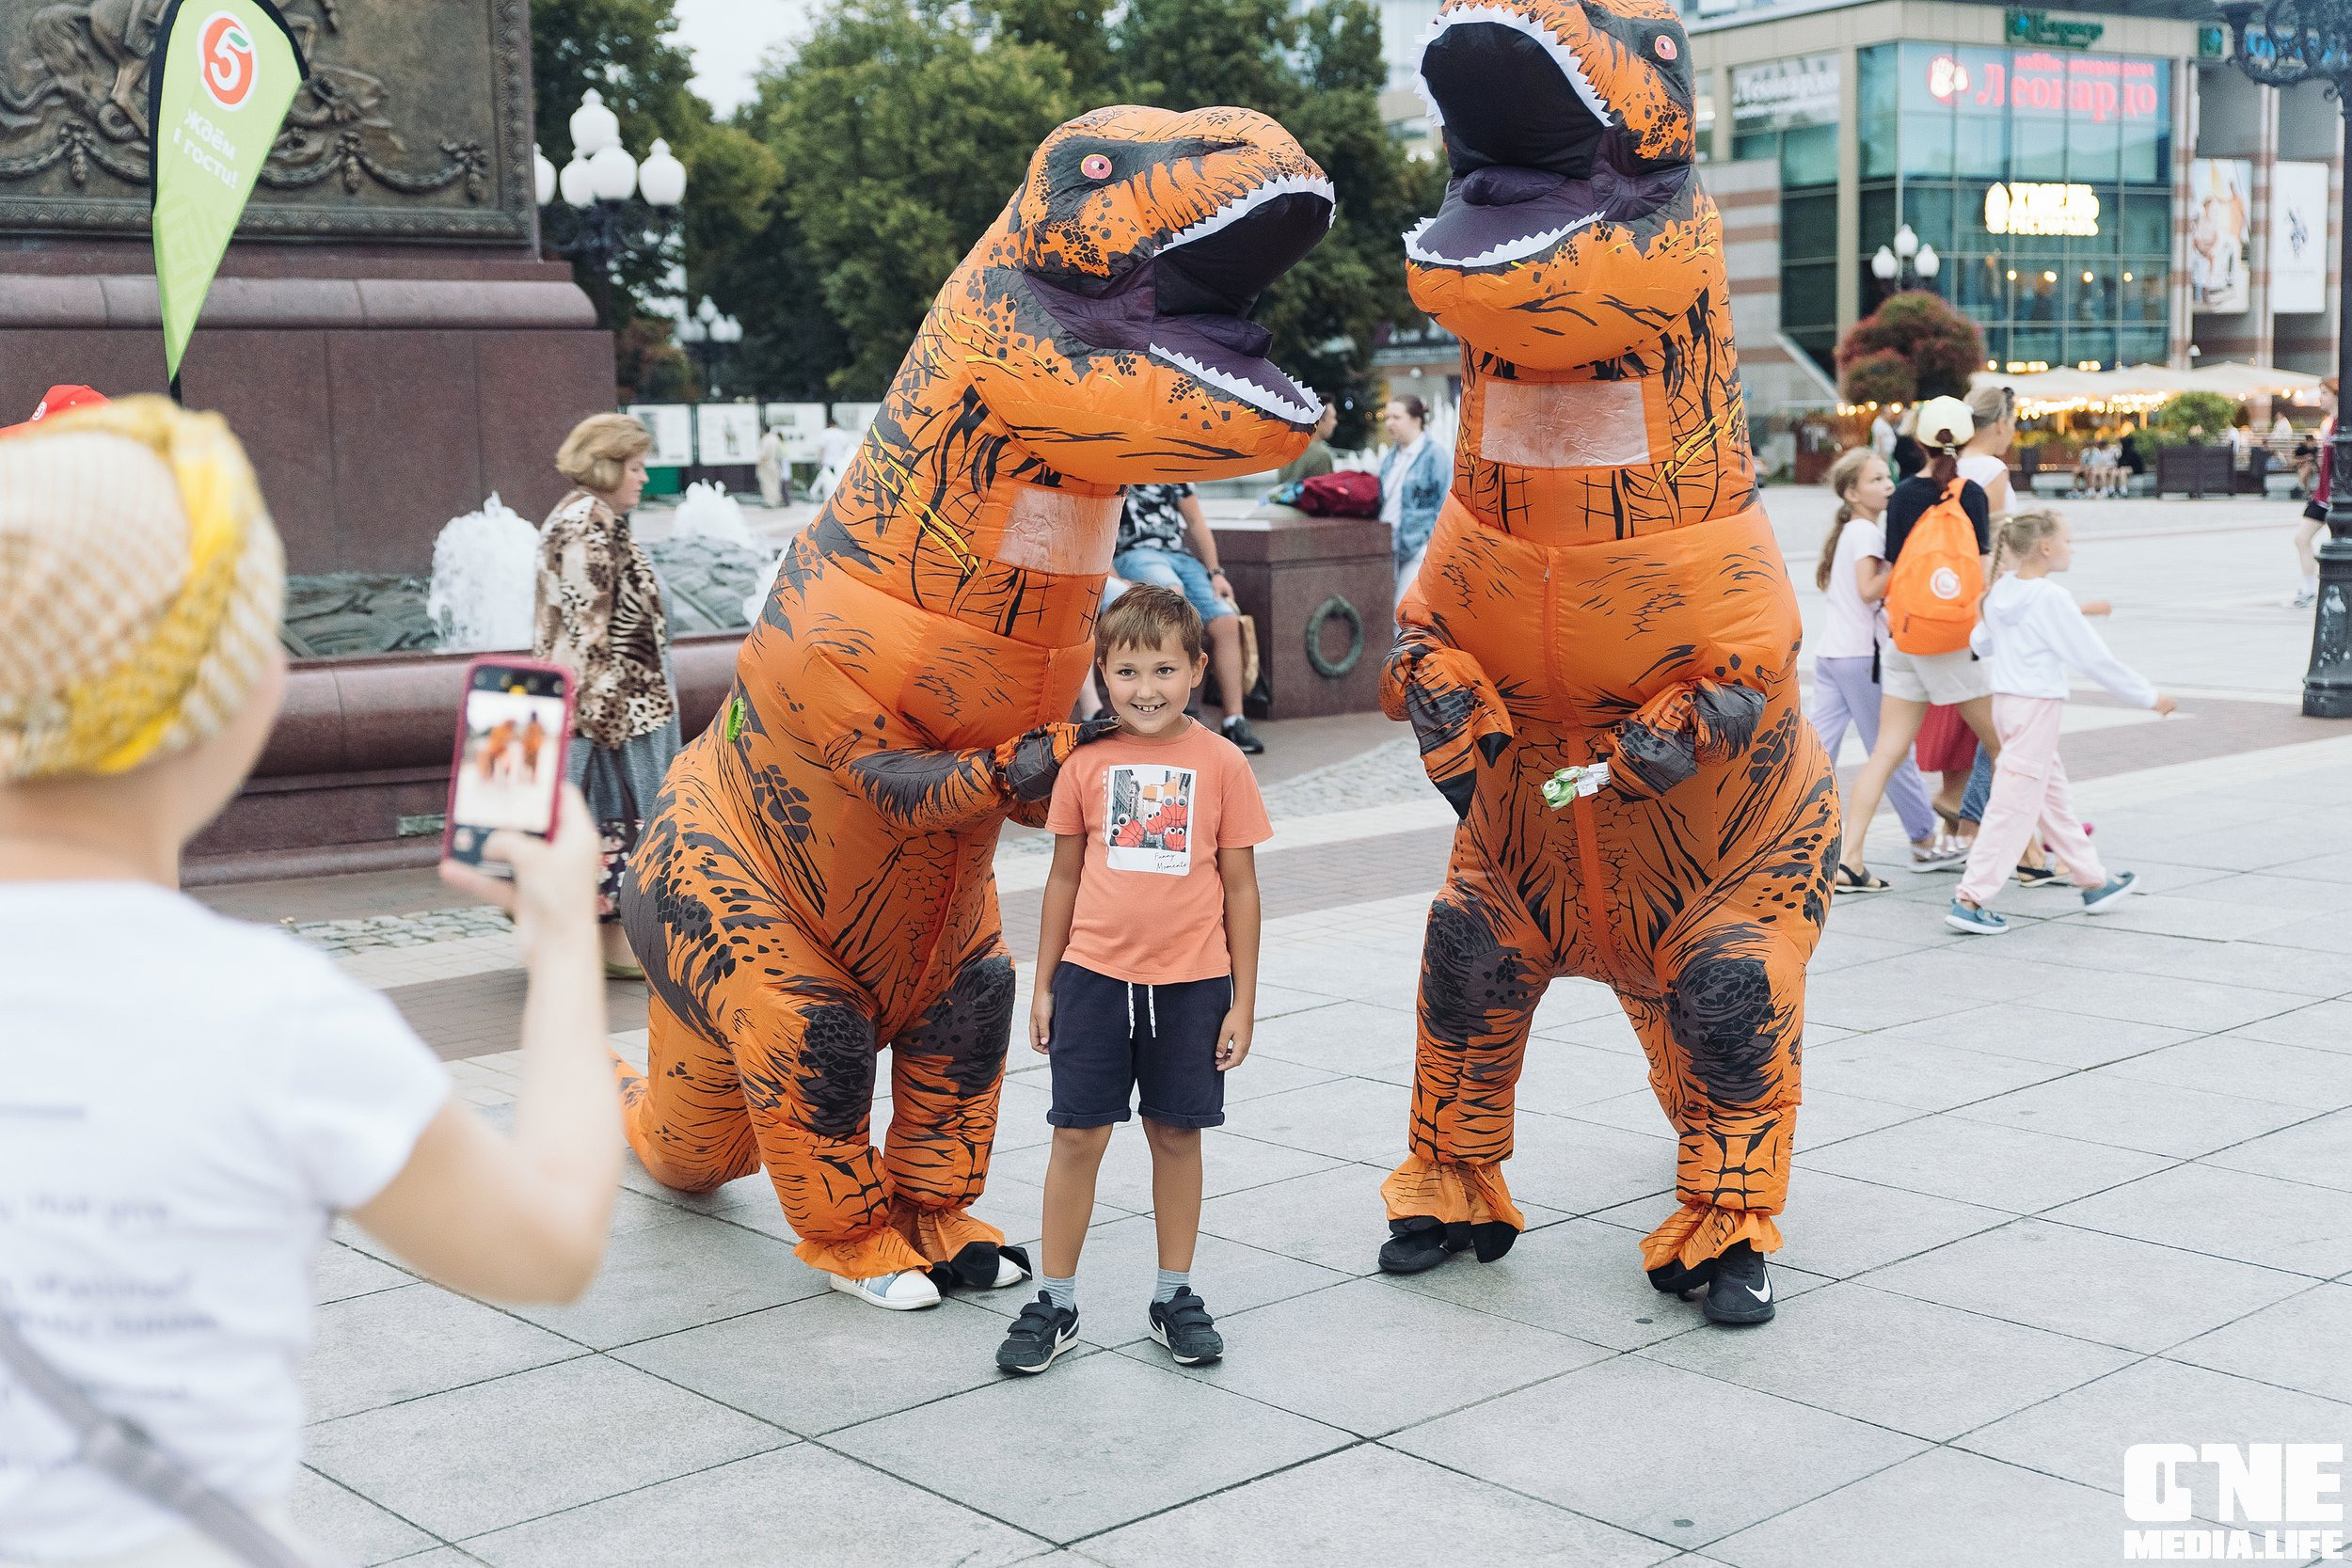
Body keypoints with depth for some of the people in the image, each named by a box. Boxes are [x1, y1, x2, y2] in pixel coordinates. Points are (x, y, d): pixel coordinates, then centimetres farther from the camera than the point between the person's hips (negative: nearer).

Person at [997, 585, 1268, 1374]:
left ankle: (1174, 1296, 23)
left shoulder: (1220, 763, -3)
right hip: (1094, 976, 1)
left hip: (1191, 982, 0)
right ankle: (1055, 1303, 14)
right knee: (1077, 1136, 3)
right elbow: (1065, 875, 8)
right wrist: (1045, 984, 9)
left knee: (1177, 1133, 10)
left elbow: (1239, 886, 1)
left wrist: (1243, 999, 1)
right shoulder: (1086, 762, -1)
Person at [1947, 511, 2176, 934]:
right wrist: (2148, 696, -5)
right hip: (2038, 707, -9)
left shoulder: (2000, 591, 4)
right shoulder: (2052, 599, -17)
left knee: (2053, 795, 17)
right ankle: (1971, 900, -8)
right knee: (2014, 807, -6)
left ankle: (2093, 881, 30)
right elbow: (2096, 659, -14)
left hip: (2005, 701, 9)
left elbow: (1980, 642, 18)